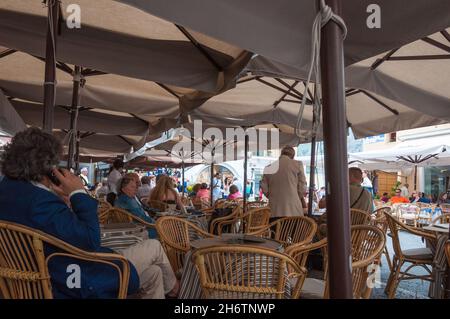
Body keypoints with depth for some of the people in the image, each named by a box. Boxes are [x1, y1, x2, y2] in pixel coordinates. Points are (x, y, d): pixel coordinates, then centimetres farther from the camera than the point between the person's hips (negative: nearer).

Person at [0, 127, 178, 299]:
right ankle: (171, 288, 37)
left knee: (152, 273, 17)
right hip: (79, 284, -9)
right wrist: (78, 193, -21)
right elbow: (90, 242, -28)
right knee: (154, 247, 7)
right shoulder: (39, 201, -32)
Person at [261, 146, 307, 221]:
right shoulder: (297, 164, 2)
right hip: (293, 210, -2)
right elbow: (302, 187, 3)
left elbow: (264, 189, 8)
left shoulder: (269, 168, 8)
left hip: (274, 211, 3)